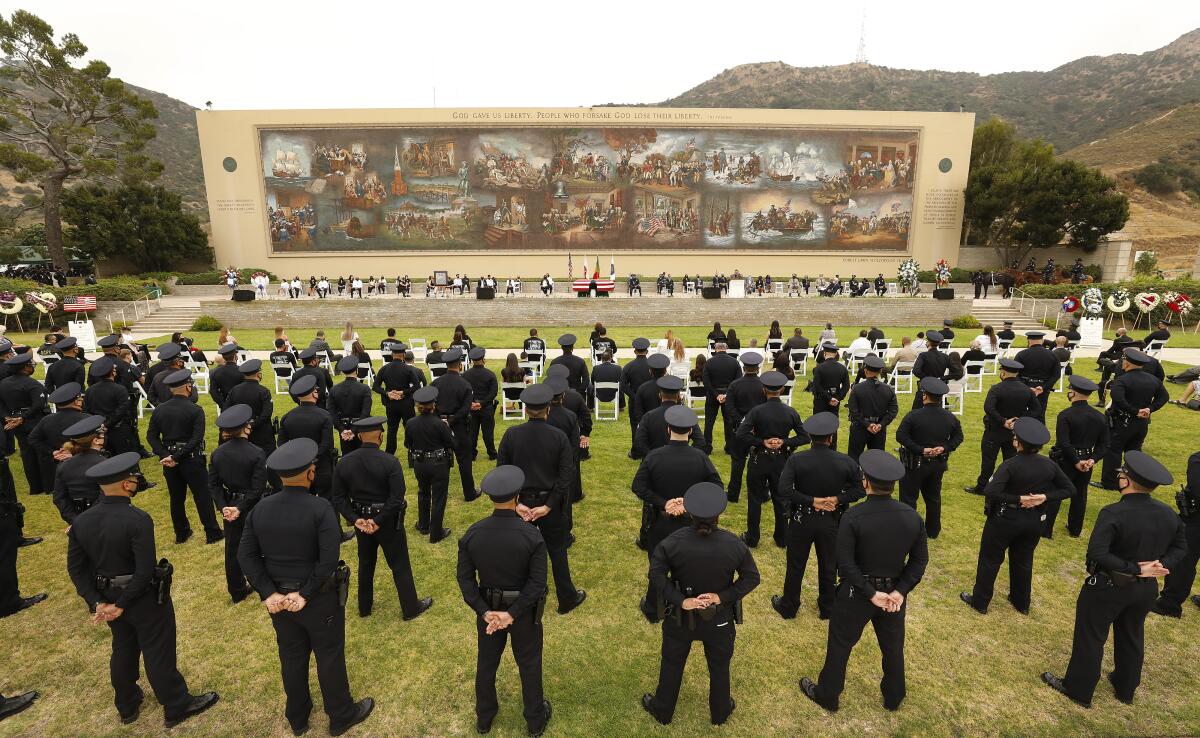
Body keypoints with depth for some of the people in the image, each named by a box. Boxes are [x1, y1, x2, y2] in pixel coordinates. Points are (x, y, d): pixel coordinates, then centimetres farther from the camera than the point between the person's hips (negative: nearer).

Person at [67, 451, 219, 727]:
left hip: (108, 597, 7)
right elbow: (145, 569, -28)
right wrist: (122, 605, -13)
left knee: (123, 650, 26)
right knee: (159, 653, 9)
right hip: (145, 599, -6)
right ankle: (177, 707, 26)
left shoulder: (80, 522, -8)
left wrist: (97, 602, -2)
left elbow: (76, 567, -2)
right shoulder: (138, 519, -28)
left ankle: (127, 707, 45)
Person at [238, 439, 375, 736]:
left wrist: (269, 593, -8)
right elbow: (328, 560, -27)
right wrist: (306, 594, -15)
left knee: (291, 656, 23)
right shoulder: (321, 508, -24)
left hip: (278, 598, 5)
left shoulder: (260, 509, -8)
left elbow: (246, 555, -7)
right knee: (330, 656, 14)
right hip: (319, 598, -5)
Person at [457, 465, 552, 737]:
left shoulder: (472, 534, -17)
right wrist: (512, 613, -20)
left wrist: (485, 611, -13)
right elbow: (537, 583, -24)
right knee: (529, 666, 20)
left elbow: (465, 578, -13)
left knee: (486, 664, 25)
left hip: (487, 608, 2)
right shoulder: (532, 536, -25)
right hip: (524, 611, -2)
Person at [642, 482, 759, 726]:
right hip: (720, 619, 1)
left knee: (672, 663, 23)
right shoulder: (735, 545, -22)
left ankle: (662, 711, 45)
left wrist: (680, 600, -22)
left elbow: (656, 575, -24)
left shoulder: (673, 542, -25)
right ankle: (720, 713, 49)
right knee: (719, 665, 27)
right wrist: (722, 596, -17)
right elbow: (752, 578, -14)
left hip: (680, 616, 0)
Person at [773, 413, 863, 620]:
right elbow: (859, 489, -5)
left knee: (795, 566, 15)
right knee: (828, 566, 21)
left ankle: (788, 608, 31)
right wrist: (837, 499, -12)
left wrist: (811, 500, -20)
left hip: (801, 520, -1)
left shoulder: (796, 460, -20)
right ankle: (827, 609, 39)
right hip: (831, 521, 2)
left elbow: (784, 490, -26)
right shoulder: (845, 462, -13)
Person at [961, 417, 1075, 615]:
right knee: (1023, 561, 24)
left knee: (990, 559, 11)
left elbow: (990, 492, -34)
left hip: (1005, 519, -5)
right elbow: (1069, 489, 2)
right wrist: (1045, 497, -9)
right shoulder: (1049, 465, -7)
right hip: (1034, 522, 6)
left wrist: (1018, 499, -20)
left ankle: (980, 602, 23)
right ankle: (1021, 603, 40)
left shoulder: (1011, 465, -24)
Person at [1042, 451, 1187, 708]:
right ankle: (1126, 689, 45)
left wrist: (1133, 569, -20)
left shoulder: (1114, 513, -29)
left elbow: (1096, 554, -34)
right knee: (1132, 638, 26)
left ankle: (1078, 690, 27)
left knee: (1090, 639, 11)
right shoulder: (1168, 513, -7)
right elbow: (1180, 547, 6)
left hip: (1107, 588, -6)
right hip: (1147, 589, 7)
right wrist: (1162, 565, -6)